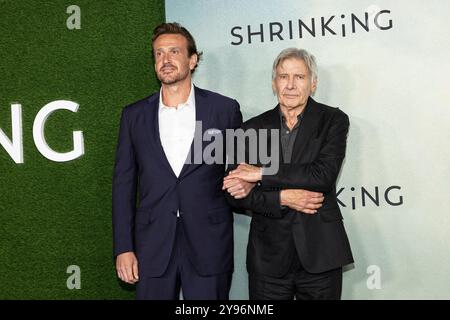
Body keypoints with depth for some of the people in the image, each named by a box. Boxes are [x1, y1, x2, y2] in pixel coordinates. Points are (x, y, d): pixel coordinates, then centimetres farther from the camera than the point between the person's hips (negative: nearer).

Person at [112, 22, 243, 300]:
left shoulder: (225, 109, 1)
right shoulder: (134, 115, 6)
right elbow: (124, 185, 6)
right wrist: (123, 248, 2)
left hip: (208, 246, -1)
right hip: (152, 248, 1)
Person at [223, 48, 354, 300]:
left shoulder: (333, 120, 0)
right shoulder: (253, 129, 6)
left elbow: (323, 175, -15)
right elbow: (235, 194, 1)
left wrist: (261, 174, -14)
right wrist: (282, 198, -14)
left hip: (320, 255, -1)